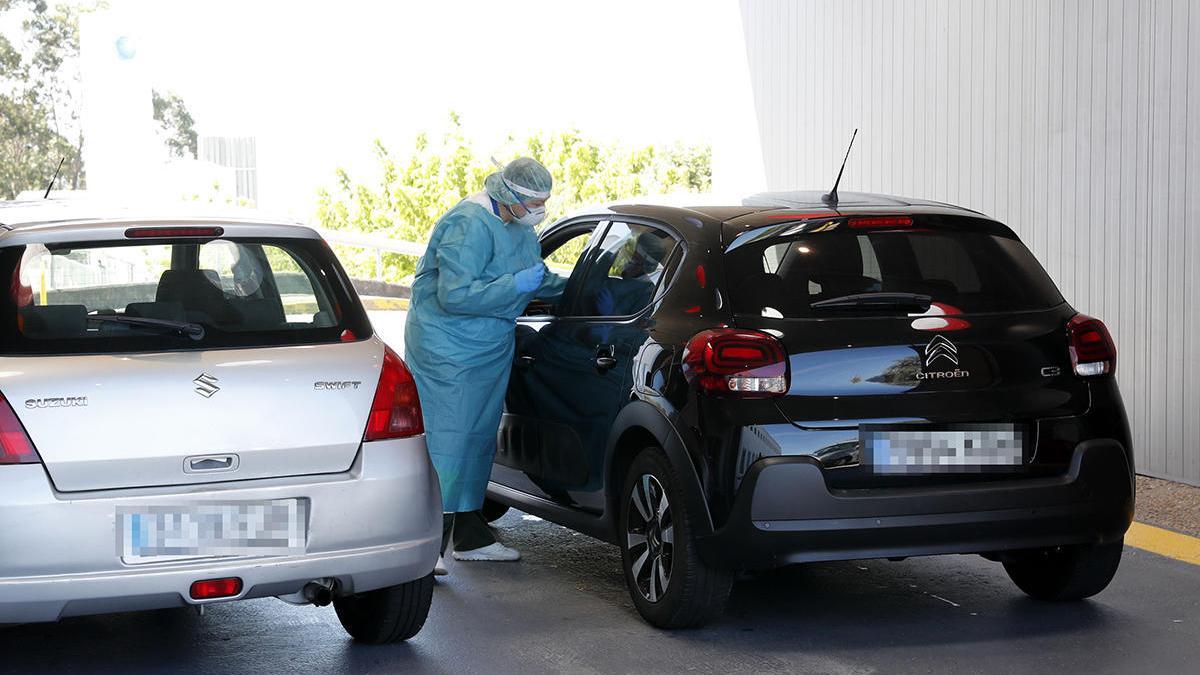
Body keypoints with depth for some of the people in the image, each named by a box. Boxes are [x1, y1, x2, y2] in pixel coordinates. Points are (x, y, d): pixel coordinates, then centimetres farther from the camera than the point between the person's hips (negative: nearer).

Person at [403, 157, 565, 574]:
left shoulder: (519, 227, 9)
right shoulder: (470, 226, -22)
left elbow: (538, 280, 24)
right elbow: (454, 294, -28)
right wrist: (516, 284, -25)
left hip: (490, 349, 10)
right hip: (447, 349, -10)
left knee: (479, 439, 15)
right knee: (446, 441, -12)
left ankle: (471, 537, 24)